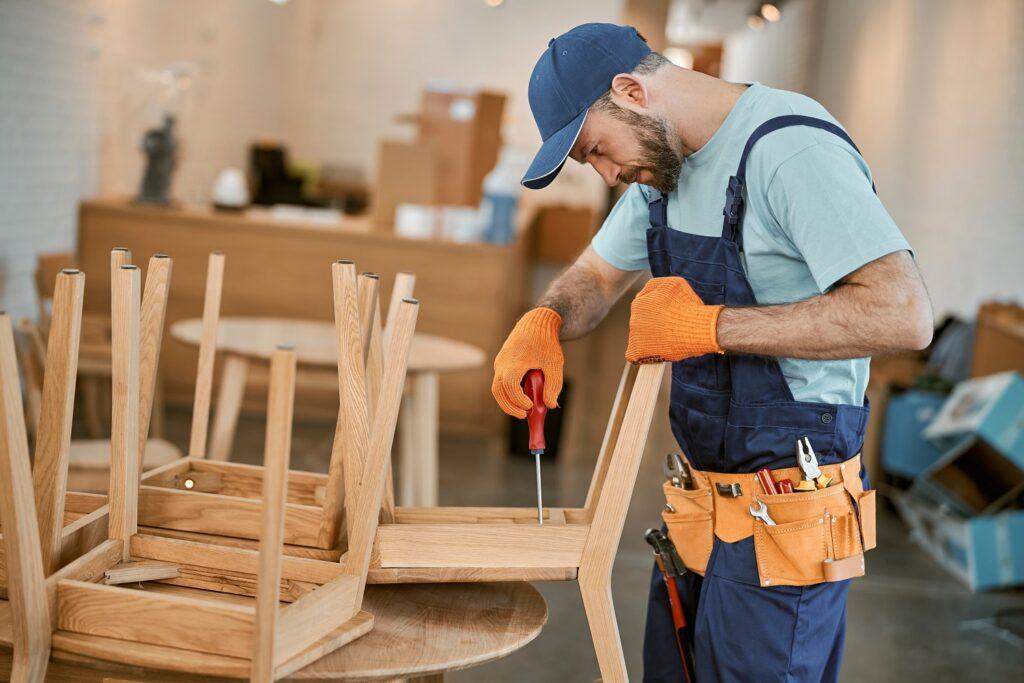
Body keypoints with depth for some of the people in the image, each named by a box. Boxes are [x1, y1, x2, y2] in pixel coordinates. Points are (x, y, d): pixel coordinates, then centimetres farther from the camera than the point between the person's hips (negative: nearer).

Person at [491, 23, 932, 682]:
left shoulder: (791, 147, -20)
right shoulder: (666, 163, 9)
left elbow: (902, 315, -29)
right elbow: (596, 276, 20)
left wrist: (710, 325, -24)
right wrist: (543, 323, -4)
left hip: (785, 518, -9)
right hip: (704, 502, 9)